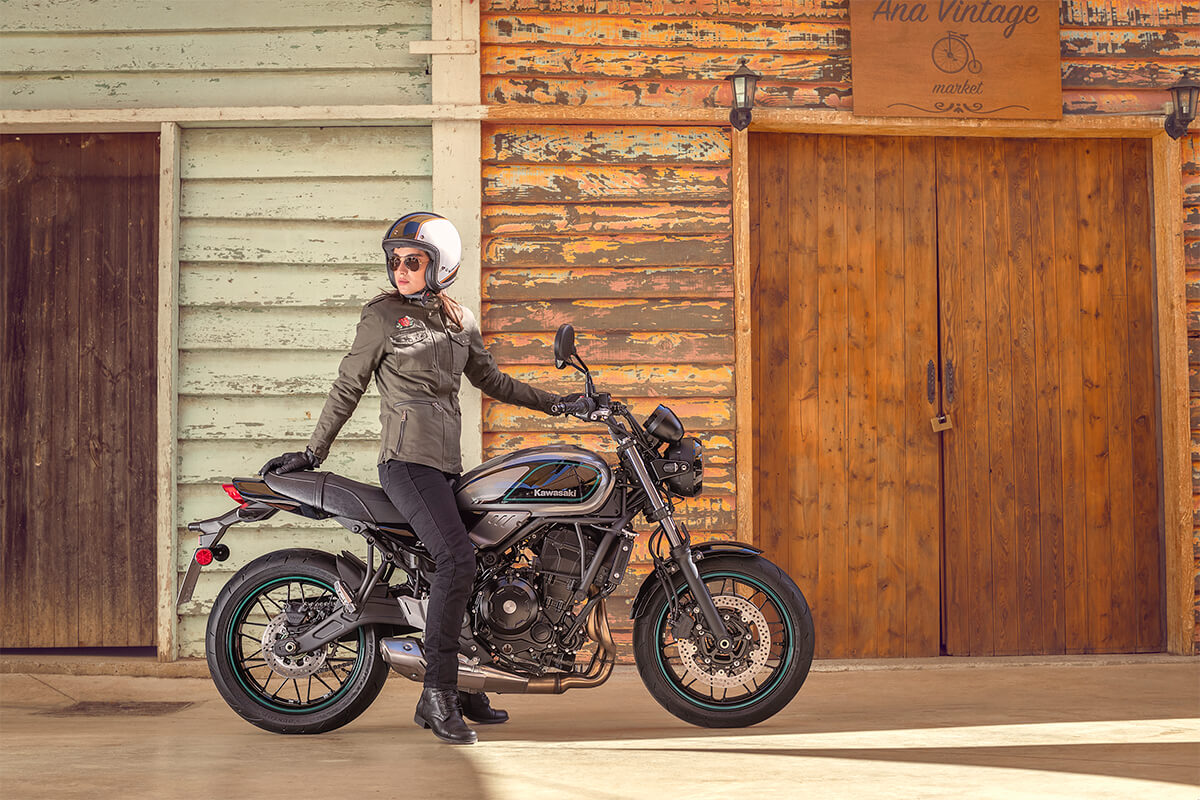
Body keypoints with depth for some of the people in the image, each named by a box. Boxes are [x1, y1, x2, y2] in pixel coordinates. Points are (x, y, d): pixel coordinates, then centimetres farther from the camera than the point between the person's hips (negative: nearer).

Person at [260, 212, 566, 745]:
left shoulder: (459, 321, 17)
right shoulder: (382, 316, 0)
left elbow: (491, 380, 26)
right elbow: (347, 388, 3)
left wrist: (555, 402, 24)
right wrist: (312, 452, 3)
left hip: (446, 463, 7)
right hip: (408, 457, -7)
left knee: (456, 566, 6)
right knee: (456, 558, -23)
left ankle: (453, 691, 18)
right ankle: (438, 694, -21)